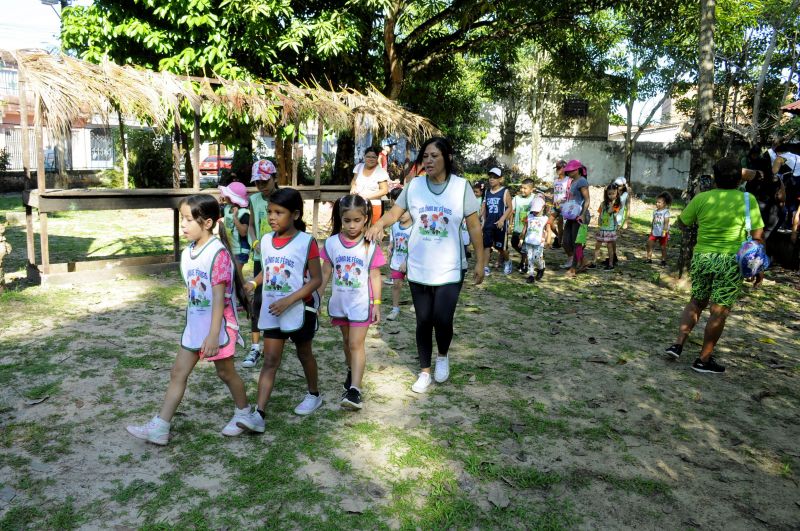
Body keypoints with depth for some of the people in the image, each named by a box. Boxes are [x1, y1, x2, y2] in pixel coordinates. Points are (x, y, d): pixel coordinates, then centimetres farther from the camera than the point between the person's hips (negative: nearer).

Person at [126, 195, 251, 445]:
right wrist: (192, 324, 18)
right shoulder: (187, 253, 4)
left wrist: (213, 335, -23)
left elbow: (219, 297, -22)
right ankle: (159, 428, 14)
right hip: (193, 324, 8)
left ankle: (243, 411, 33)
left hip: (218, 325, -8)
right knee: (178, 373, 8)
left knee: (225, 372, 10)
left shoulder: (218, 253, -20)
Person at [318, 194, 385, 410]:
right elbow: (325, 273, 3)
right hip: (340, 302, 4)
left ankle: (354, 389, -7)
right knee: (347, 341, 20)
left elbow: (375, 275, -5)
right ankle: (352, 372, 42)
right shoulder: (332, 243, -4)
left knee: (356, 344, -6)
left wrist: (377, 304, -7)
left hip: (361, 303, -3)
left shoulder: (370, 246, -10)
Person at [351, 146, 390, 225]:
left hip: (373, 206, -4)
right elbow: (354, 181, 20)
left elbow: (384, 190, -10)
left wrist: (367, 196, -16)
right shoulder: (359, 167, 8)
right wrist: (353, 187, -4)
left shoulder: (381, 172, -8)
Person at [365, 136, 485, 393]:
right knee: (423, 321, 10)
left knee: (442, 319, -9)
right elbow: (394, 212, 2)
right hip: (418, 268, 2)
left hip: (450, 269, -2)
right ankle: (425, 372, 27)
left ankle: (443, 356, 24)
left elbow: (474, 227, -2)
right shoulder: (414, 186, 0)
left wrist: (480, 261, -3)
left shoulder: (461, 186, -5)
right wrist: (379, 224, -21)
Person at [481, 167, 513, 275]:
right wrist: (484, 220, 11)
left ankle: (507, 262, 31)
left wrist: (502, 219, -18)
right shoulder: (487, 191, 10)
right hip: (488, 223, 4)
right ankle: (485, 267, -1)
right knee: (486, 244, -4)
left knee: (500, 246, 5)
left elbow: (509, 208, -7)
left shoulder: (505, 192, -5)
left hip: (500, 223, -4)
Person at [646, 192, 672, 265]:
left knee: (663, 247, 6)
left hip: (662, 233, -5)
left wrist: (664, 231, -21)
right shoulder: (655, 211, 7)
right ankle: (649, 259, 6)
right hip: (654, 232, 6)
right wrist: (651, 230, 11)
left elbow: (666, 222, -15)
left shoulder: (666, 212, -10)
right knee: (649, 244, -2)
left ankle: (663, 260, 16)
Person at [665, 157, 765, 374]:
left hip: (701, 257, 3)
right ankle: (704, 360, 10)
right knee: (719, 311, 4)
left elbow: (681, 223, 11)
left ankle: (678, 344, 12)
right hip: (730, 261, -3)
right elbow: (757, 237, -4)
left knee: (696, 302, 20)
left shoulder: (701, 198, -1)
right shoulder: (747, 199, -6)